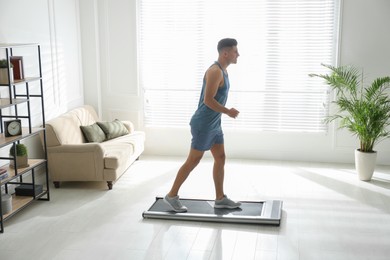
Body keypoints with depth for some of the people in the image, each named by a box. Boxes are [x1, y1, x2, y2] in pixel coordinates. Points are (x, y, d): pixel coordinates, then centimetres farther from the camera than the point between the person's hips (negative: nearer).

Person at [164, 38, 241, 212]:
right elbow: (208, 100, -25)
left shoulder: (222, 70, 12)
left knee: (220, 158, 11)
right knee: (193, 160, -2)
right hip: (204, 124, -10)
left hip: (214, 123, 10)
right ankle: (172, 196, 11)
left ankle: (220, 199, 20)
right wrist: (228, 112, -17)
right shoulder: (215, 71, -20)